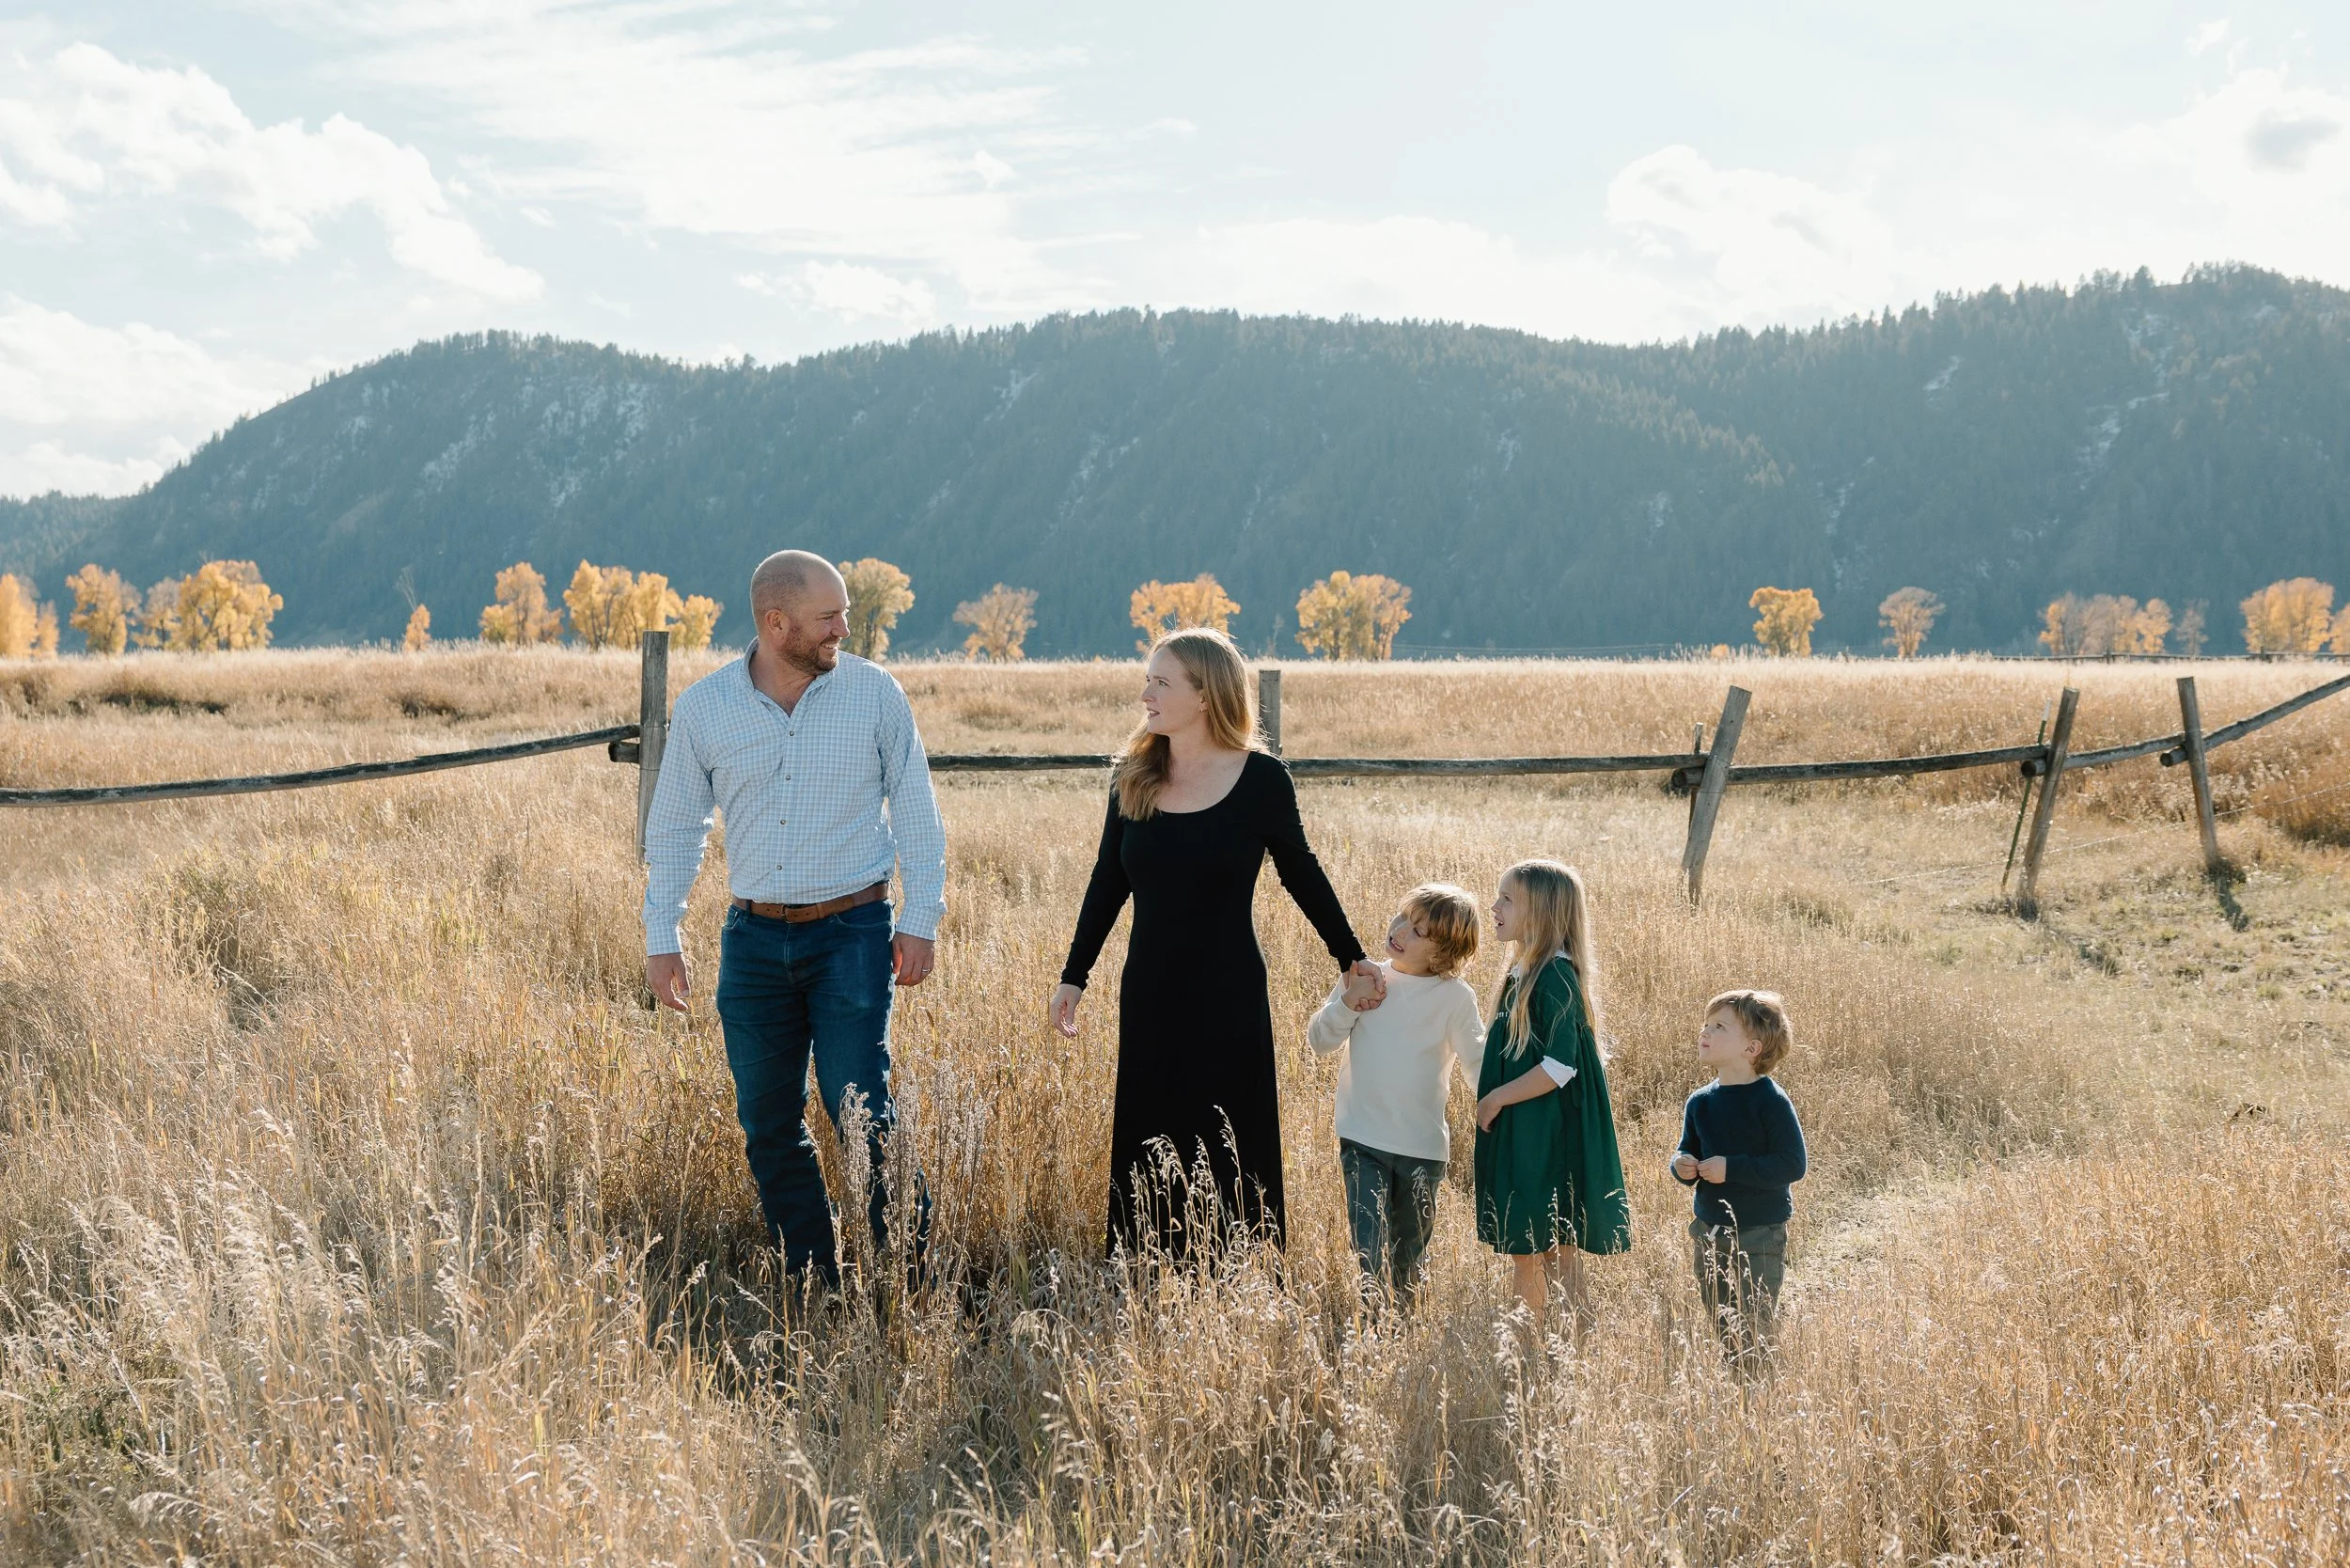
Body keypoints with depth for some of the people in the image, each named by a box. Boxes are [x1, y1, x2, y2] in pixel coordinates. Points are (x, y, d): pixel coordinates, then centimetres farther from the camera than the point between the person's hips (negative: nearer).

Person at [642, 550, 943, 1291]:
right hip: (754, 938, 3)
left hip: (851, 932, -3)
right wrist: (661, 936, 7)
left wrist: (921, 919, -4)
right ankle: (809, 1283, 19)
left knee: (860, 1110, -8)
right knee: (768, 1123, 7)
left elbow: (915, 809, 2)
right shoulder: (703, 708, 1)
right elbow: (674, 826, 9)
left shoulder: (874, 693, -3)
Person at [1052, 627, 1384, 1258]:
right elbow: (1108, 882, 11)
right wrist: (1074, 976, 10)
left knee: (1230, 1155, 4)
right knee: (1148, 1154, 8)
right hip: (1149, 996, 4)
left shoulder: (1261, 779, -9)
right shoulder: (1133, 778, 2)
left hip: (1228, 1001, -4)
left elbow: (1300, 872, 4)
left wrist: (1351, 957, 7)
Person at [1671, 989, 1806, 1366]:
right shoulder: (1700, 1102, 5)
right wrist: (1681, 1165, -6)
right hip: (1709, 1232, 7)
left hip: (1759, 1235, -7)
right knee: (1721, 1332, 15)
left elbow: (1792, 1165, -20)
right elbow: (1687, 1151, 18)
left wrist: (1731, 1168, -25)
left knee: (1755, 1333, -5)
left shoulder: (1770, 1101, -15)